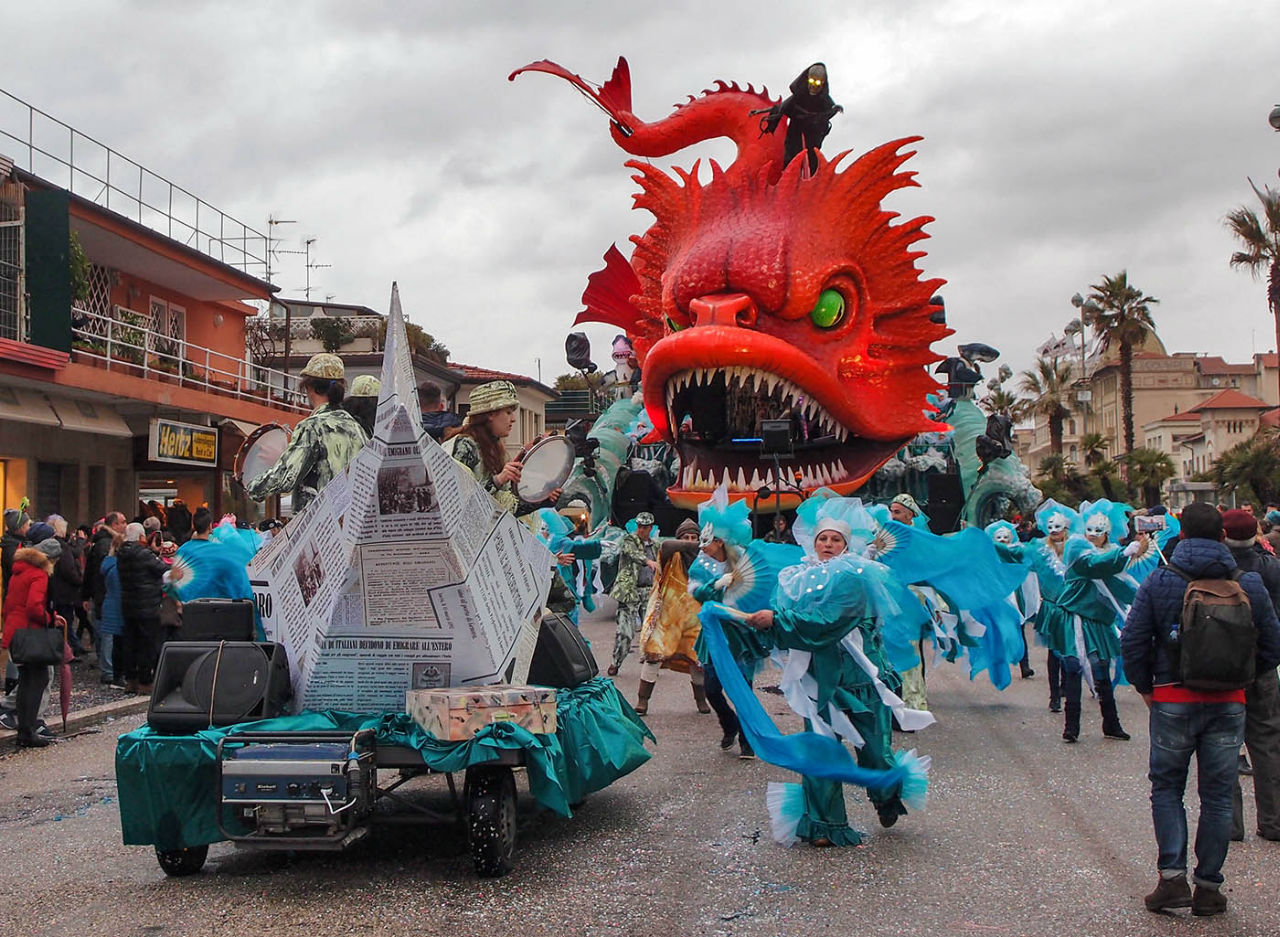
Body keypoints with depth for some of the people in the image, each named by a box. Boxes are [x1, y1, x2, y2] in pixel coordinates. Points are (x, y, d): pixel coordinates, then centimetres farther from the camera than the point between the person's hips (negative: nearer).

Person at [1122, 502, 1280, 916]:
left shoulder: (1159, 582, -6)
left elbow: (1132, 642, -8)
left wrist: (1145, 687, 4)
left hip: (1173, 701, -1)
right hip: (1229, 703, 2)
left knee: (1167, 788, 11)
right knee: (1217, 795, 9)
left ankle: (1173, 876, 0)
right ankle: (1209, 886, 13)